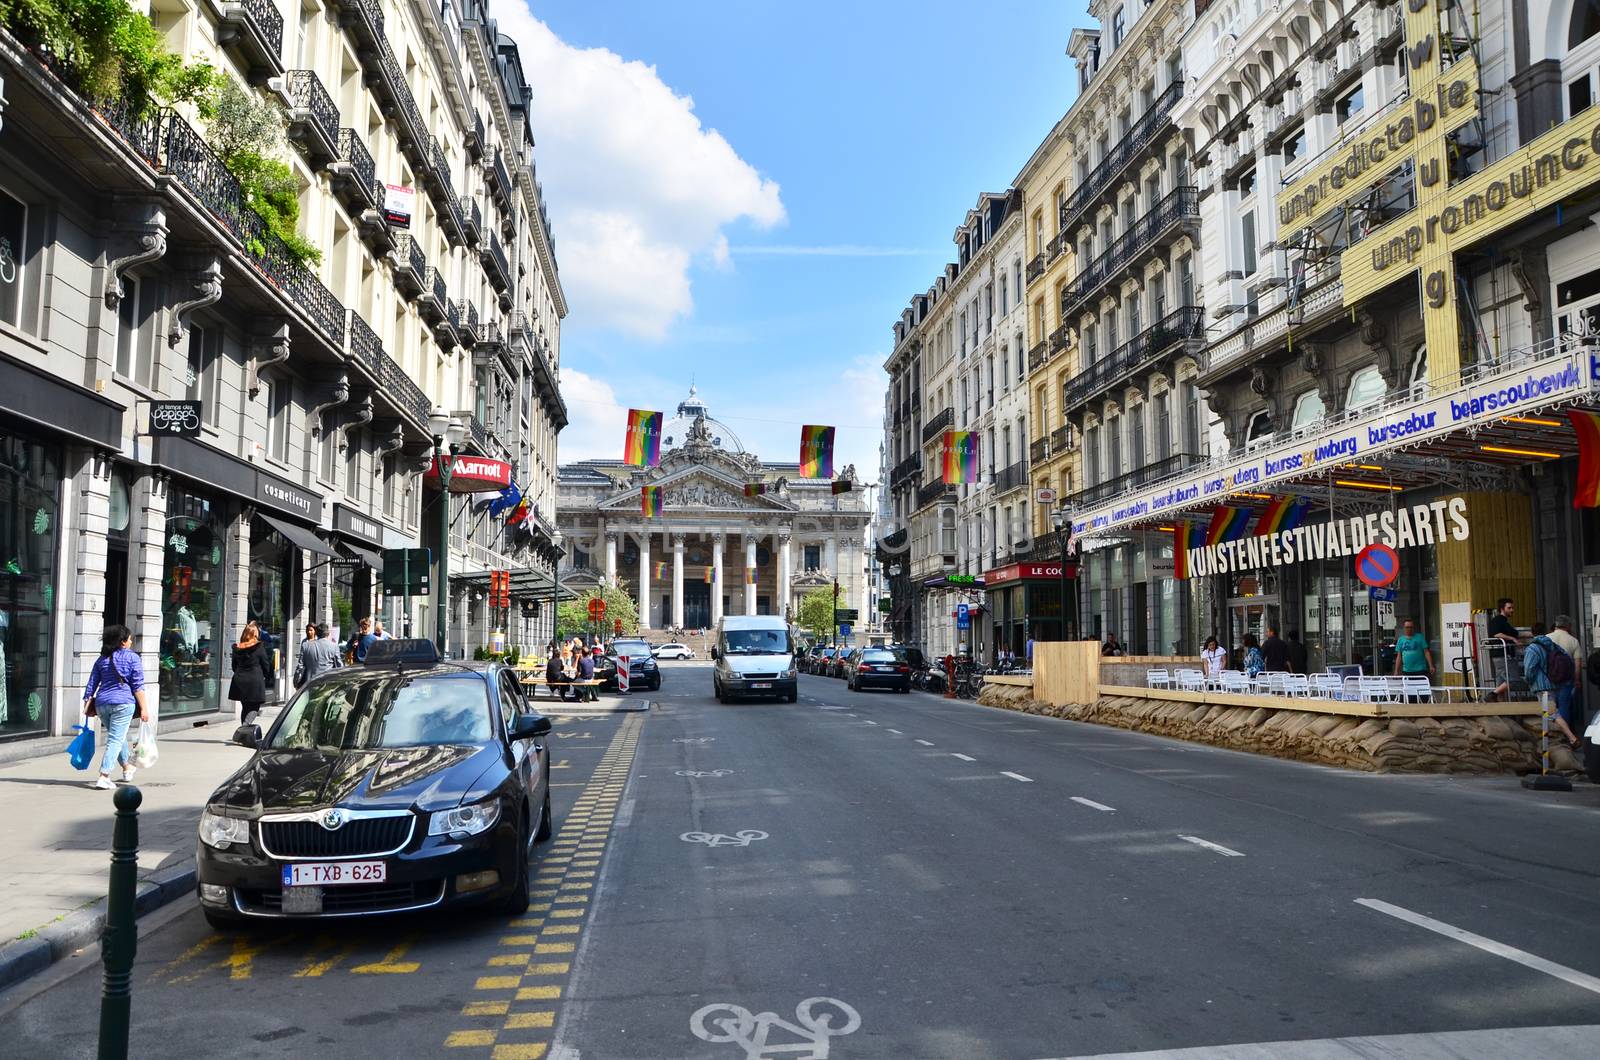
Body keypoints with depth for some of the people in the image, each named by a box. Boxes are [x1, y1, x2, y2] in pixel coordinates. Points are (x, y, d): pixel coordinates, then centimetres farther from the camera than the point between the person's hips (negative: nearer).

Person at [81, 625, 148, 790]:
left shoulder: (101, 659, 11)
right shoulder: (132, 658, -3)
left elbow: (91, 684, 10)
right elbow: (138, 686, -7)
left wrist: (87, 704, 15)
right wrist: (143, 708, -6)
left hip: (102, 704, 6)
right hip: (123, 702, -6)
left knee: (117, 737, 22)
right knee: (116, 740, -3)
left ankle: (127, 767, 41)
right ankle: (103, 777, -13)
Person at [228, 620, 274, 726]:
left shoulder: (237, 648, 4)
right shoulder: (259, 647, -10)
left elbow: (234, 666, 12)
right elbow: (266, 665, -4)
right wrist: (268, 678, 12)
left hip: (239, 681, 5)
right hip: (255, 681, -5)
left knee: (245, 707, 16)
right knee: (254, 707, 2)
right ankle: (245, 725, -20)